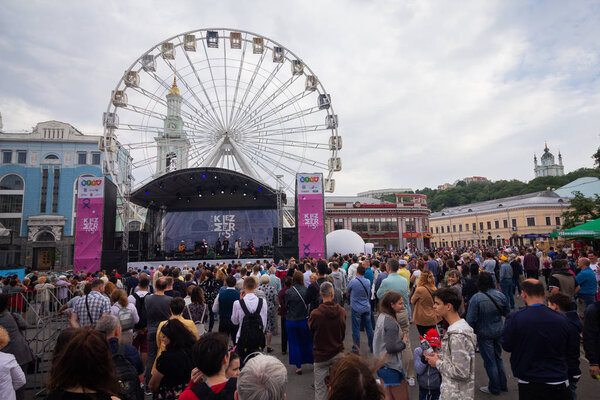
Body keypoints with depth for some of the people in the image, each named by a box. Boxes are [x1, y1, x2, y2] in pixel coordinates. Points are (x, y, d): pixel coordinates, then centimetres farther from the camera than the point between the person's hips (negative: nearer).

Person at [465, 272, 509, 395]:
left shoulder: (476, 298, -23)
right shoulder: (501, 296, -8)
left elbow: (471, 319, -19)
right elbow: (507, 313, 6)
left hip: (484, 334, -5)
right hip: (499, 332, 5)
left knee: (489, 361, 9)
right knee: (498, 357, 22)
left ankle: (494, 388, 23)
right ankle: (503, 385, 34)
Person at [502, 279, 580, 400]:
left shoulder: (514, 318, -16)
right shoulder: (563, 320, -6)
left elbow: (506, 346, -4)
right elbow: (572, 354, 5)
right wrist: (569, 377, 19)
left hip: (529, 385, -2)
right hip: (559, 384, 2)